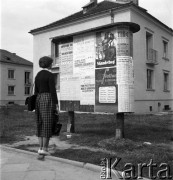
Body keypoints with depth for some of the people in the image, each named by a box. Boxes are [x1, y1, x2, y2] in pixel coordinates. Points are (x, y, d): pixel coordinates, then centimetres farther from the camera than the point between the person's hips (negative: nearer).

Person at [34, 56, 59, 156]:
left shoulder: (38, 75, 15)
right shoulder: (50, 75, -9)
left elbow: (36, 91, 15)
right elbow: (53, 91, -15)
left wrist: (37, 105, 20)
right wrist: (57, 105, -13)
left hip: (40, 100, 8)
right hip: (48, 100, -8)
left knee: (41, 125, 10)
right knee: (48, 125, -4)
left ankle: (41, 148, 10)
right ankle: (44, 149, -4)